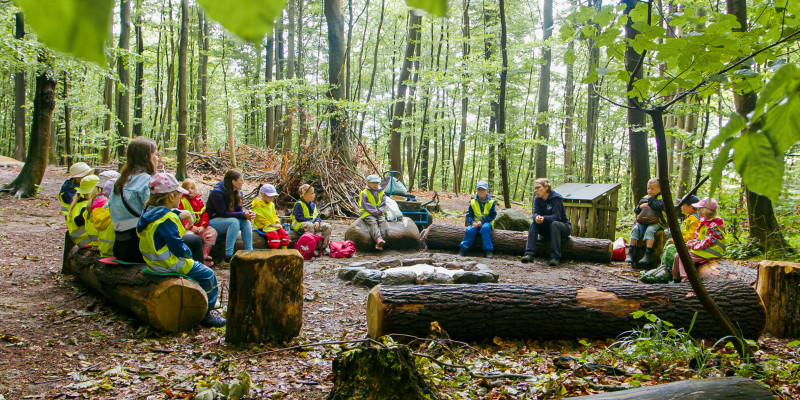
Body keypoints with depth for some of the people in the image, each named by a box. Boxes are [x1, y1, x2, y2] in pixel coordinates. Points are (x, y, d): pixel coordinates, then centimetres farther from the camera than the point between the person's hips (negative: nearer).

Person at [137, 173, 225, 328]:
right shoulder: (166, 219, -27)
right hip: (170, 266, -11)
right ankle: (205, 315, 9)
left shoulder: (148, 212, 4)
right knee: (208, 275, 1)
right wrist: (189, 254, -6)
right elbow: (178, 248, -25)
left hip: (154, 263, 11)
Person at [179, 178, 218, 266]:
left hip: (200, 227, 5)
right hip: (187, 228, -5)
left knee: (212, 232, -17)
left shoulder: (199, 200, 14)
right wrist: (191, 227, -19)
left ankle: (205, 255, -18)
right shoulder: (181, 201, -1)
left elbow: (204, 214, 11)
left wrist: (203, 226, -7)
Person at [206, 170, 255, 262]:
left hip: (226, 220, 7)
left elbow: (239, 210, 3)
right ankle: (228, 255, -35)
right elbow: (223, 213, -24)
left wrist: (247, 213, -21)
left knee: (246, 222, -19)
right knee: (234, 222, -34)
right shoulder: (217, 193, -21)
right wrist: (243, 215, -30)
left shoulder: (238, 192, 3)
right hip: (212, 221, -7)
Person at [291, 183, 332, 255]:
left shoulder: (312, 204, 14)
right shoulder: (298, 204, -11)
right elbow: (299, 217, -19)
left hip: (313, 223, 7)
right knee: (309, 225, -42)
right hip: (300, 225, -7)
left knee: (327, 226, -10)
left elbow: (317, 216, 14)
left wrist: (317, 222, -10)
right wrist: (311, 222, -21)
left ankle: (322, 246, -8)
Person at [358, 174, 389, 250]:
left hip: (379, 213, 4)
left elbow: (383, 203, 13)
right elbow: (366, 205, -8)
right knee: (373, 222, -30)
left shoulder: (380, 193, 15)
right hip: (368, 213, -4)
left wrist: (380, 210, -9)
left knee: (383, 221, -23)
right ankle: (378, 238, -49)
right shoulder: (364, 193, -1)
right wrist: (375, 212, -15)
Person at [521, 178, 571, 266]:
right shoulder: (537, 199, 1)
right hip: (547, 229, 5)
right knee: (534, 224, -21)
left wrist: (544, 218, -44)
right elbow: (535, 213, -10)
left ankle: (555, 257, -40)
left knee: (554, 224, -36)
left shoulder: (555, 198, -18)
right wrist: (536, 217, -36)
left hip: (564, 227, -5)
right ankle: (529, 254, -31)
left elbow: (556, 216, -27)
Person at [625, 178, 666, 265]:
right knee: (635, 228, -21)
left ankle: (648, 255, -38)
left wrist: (651, 200, -10)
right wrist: (640, 206, -4)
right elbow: (636, 211, 18)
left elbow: (658, 207, -24)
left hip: (656, 223, -5)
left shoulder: (661, 199, 0)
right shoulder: (645, 198, 18)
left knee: (649, 230, -34)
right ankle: (630, 253, -21)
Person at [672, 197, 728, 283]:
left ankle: (687, 280, -20)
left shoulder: (714, 225, -19)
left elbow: (708, 242, -23)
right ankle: (676, 279, 9)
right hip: (701, 249, 10)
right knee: (678, 255, 2)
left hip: (710, 253, -10)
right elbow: (697, 236, 19)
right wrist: (688, 243, 2)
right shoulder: (704, 222, 13)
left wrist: (693, 246, -15)